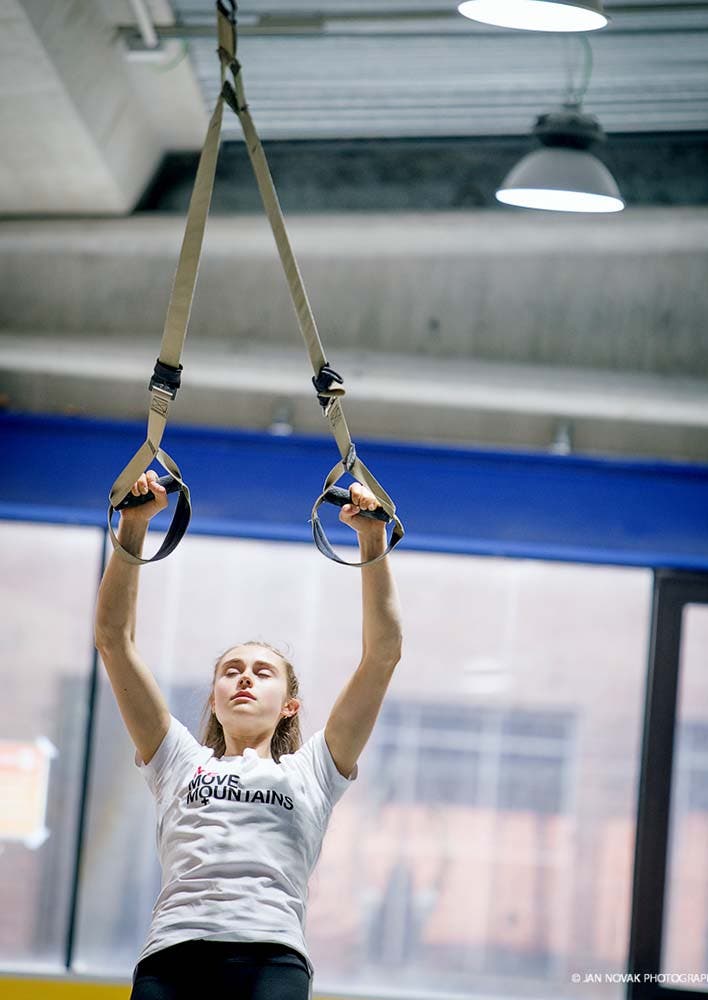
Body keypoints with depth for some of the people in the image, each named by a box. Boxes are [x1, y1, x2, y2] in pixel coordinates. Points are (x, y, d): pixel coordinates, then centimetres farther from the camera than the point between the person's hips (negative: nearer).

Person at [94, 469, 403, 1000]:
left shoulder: (312, 770, 27)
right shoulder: (180, 760, 29)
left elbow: (383, 652, 22)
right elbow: (115, 638, 24)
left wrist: (373, 539, 16)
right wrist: (133, 527, 17)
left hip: (271, 956, -1)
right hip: (171, 953, 1)